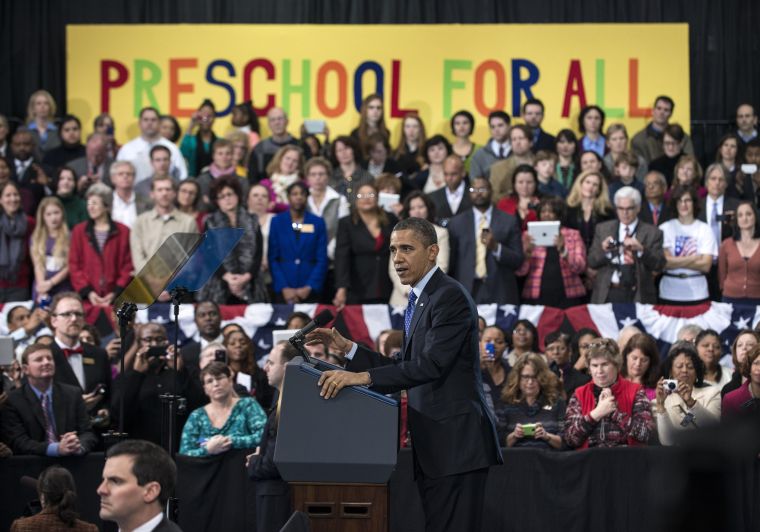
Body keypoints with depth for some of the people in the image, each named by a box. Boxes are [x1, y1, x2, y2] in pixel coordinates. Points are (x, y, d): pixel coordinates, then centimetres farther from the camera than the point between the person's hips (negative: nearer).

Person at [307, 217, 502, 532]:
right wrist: (347, 349, 11)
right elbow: (408, 367, 18)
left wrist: (363, 377, -27)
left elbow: (431, 364, -23)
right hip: (433, 447, 10)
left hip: (455, 444, -10)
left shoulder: (450, 297, -12)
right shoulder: (420, 300, 19)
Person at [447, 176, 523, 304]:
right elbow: (451, 262, 9)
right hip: (467, 292, 0)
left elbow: (518, 261, 3)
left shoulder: (508, 221, 6)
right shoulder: (457, 223, 9)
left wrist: (496, 247, -13)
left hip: (500, 294, 0)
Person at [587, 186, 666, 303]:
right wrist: (603, 250, -13)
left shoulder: (652, 233, 5)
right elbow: (591, 262, 7)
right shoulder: (603, 229, 11)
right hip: (607, 294, 1)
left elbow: (659, 265, -4)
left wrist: (641, 250, -19)